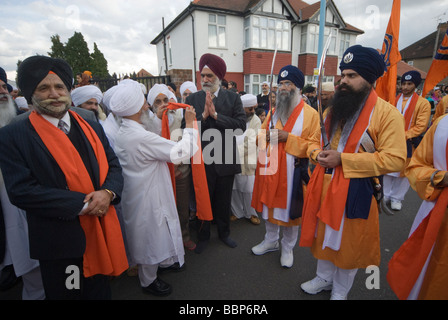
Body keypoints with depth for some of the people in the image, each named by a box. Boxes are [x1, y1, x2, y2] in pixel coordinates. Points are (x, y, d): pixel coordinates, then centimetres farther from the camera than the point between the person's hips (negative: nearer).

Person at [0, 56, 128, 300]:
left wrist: (108, 193, -16)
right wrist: (83, 204, -21)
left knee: (100, 291, 23)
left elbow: (113, 166, 5)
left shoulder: (91, 128, 5)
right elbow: (20, 190, -15)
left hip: (101, 233, 4)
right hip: (60, 242, -3)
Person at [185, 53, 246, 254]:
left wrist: (215, 115, -20)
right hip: (202, 161, 0)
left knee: (224, 201, 18)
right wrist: (203, 115, -22)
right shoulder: (192, 99, 0)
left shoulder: (233, 98, -1)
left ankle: (224, 233, 42)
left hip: (226, 160, 1)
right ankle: (203, 236, 38)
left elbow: (241, 125, -14)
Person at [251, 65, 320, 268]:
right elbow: (260, 138, 16)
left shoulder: (310, 114, -5)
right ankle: (270, 241, 38)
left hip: (292, 171, -4)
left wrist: (289, 138, -20)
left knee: (290, 210, 8)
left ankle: (287, 247, 32)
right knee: (269, 206, 15)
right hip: (269, 168, 5)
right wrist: (265, 135, -9)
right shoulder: (273, 111, 12)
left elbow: (314, 146, -9)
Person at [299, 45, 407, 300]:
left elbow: (394, 159, -19)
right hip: (324, 185, 6)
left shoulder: (387, 113, -12)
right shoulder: (334, 108, 10)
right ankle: (324, 278, 45)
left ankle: (340, 291, 38)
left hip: (356, 191, -6)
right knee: (324, 236, 20)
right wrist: (318, 152, -3)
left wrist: (342, 159, -23)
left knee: (348, 244, 13)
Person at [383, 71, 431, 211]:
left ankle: (397, 198, 22)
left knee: (404, 171, 6)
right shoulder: (394, 99, 7)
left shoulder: (423, 103, -3)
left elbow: (420, 127, -8)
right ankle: (386, 195, 25)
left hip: (408, 144, -3)